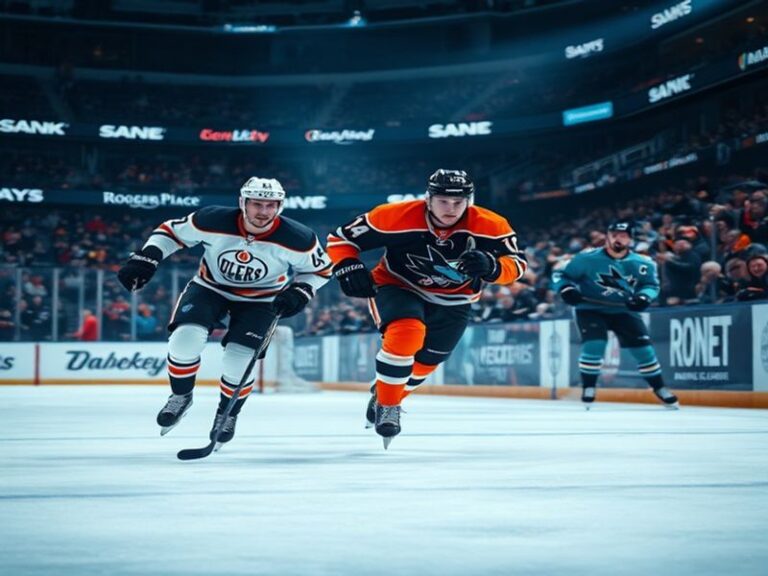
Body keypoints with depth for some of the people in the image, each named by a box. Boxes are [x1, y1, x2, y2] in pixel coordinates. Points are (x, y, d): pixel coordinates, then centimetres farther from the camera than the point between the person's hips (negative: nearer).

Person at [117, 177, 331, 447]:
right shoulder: (213, 221, -26)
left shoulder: (297, 239, -25)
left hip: (261, 298, -1)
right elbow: (171, 231, -10)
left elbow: (321, 268, -6)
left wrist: (299, 293, -22)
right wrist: (145, 259, -22)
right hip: (210, 286, 1)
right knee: (185, 339, -22)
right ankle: (180, 396, 8)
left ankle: (228, 414, 20)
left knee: (238, 362, -14)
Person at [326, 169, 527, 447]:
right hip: (397, 287, -3)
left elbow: (517, 263, -17)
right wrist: (349, 268, -36)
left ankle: (386, 396, 48)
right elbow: (340, 237, -18)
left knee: (425, 361, 15)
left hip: (452, 301, 4)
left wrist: (490, 266, -38)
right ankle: (385, 406, -12)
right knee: (406, 333, -32)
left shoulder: (490, 226, -23)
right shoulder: (397, 217, -27)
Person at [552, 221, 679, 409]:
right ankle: (587, 388, -6)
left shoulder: (641, 264, -10)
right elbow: (560, 274, -9)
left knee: (643, 347, -2)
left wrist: (644, 297, -19)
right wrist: (566, 288, -29)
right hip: (590, 309, -2)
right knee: (594, 344, -24)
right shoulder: (587, 258, -16)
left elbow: (652, 285, 3)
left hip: (624, 311, 3)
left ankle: (660, 389, 17)